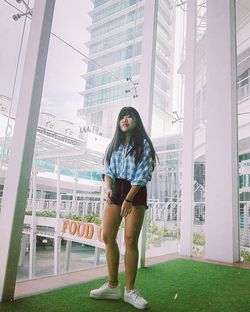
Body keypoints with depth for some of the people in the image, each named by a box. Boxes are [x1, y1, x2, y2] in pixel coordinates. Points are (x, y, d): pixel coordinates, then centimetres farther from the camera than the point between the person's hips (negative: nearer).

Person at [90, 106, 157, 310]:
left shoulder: (143, 145, -1)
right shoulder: (114, 145, 16)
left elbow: (141, 175, -10)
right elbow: (108, 170, 9)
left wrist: (128, 199, -18)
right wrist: (107, 188, -11)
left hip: (136, 192, -5)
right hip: (115, 190, 5)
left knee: (131, 239, -8)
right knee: (108, 236, 0)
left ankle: (130, 291, 4)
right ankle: (112, 286, 12)